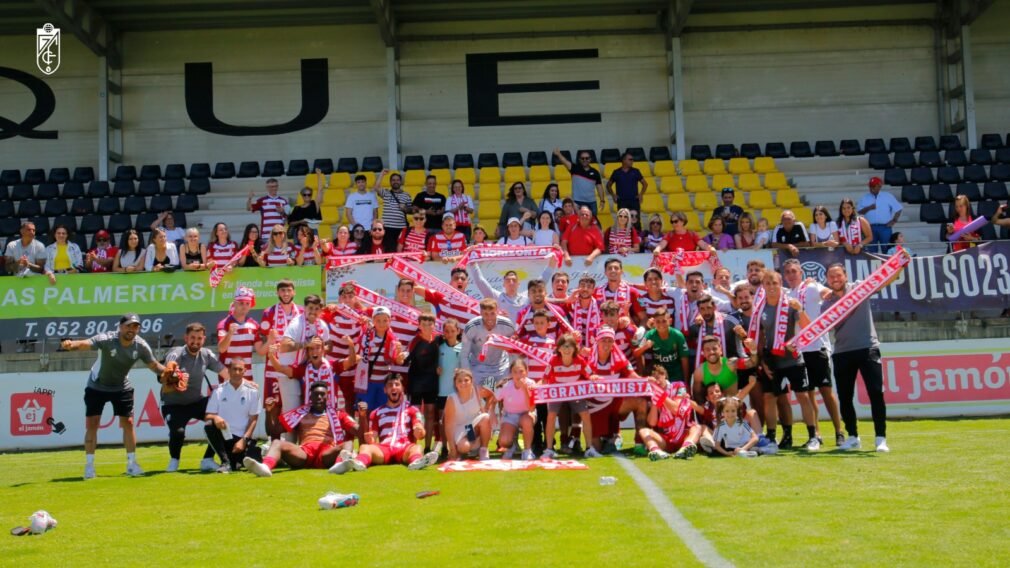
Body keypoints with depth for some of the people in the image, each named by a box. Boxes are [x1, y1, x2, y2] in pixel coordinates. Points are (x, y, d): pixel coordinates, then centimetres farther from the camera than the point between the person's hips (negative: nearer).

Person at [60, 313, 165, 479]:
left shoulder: (141, 346, -19)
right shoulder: (106, 340, -32)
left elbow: (154, 366, -5)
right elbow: (85, 343, -50)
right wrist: (71, 344, -72)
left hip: (122, 387, 3)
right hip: (97, 386, -3)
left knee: (128, 423, 0)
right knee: (91, 424, -5)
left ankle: (131, 464, 11)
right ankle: (89, 466, 6)